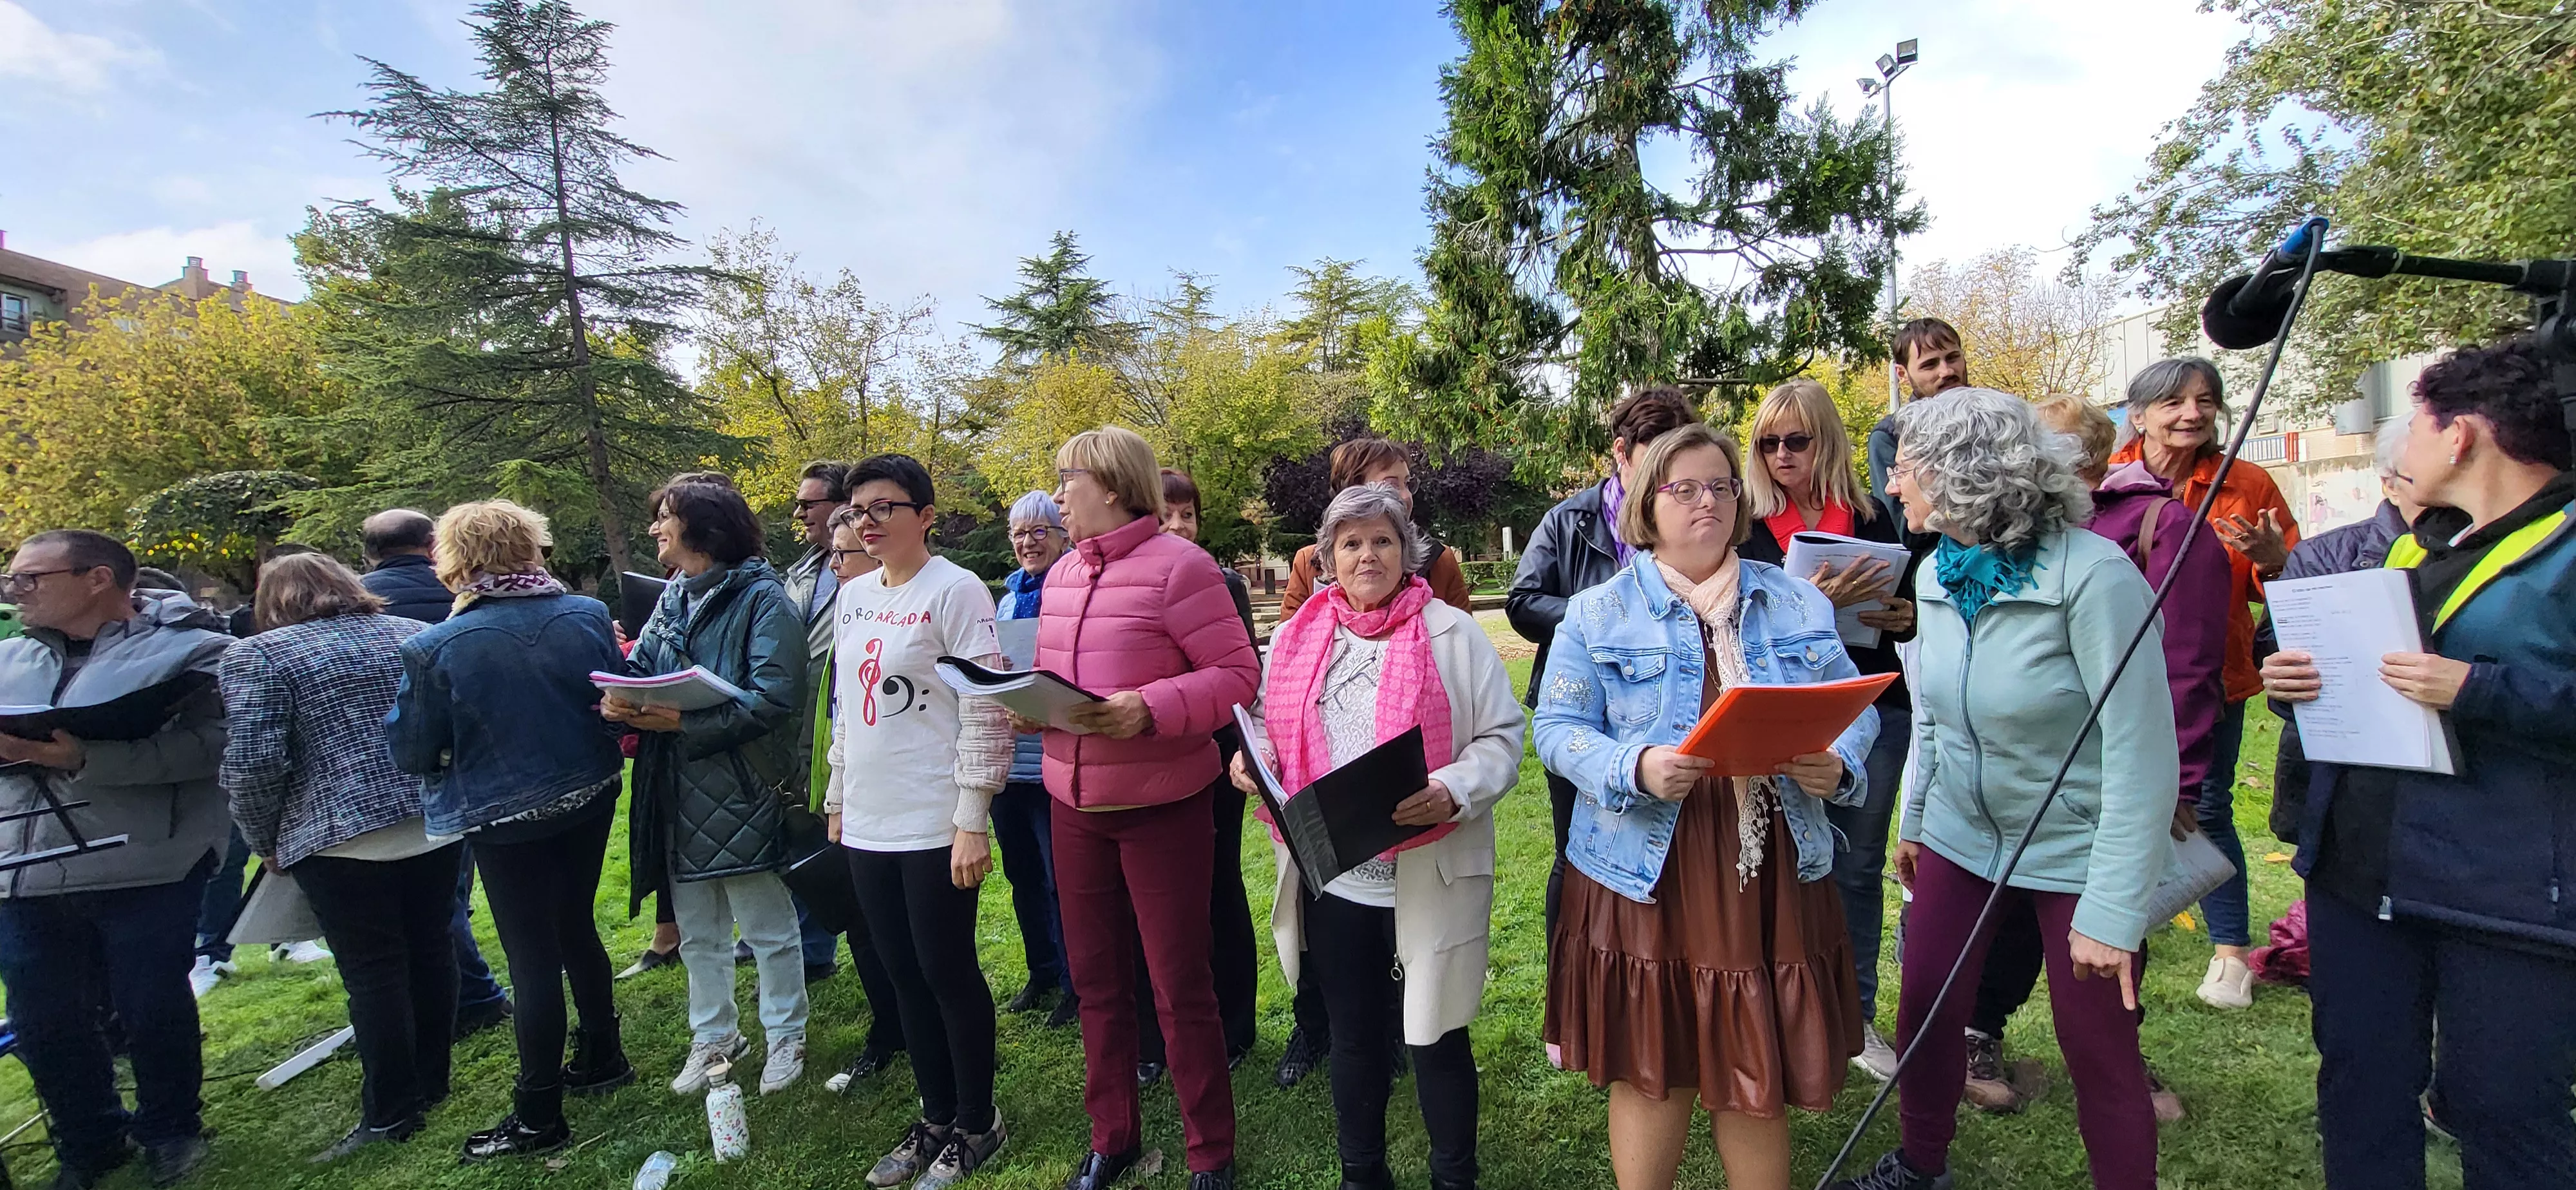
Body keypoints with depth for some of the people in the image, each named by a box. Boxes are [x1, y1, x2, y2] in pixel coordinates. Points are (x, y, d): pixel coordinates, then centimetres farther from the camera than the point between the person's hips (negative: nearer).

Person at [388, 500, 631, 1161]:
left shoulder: (435, 648, -18)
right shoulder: (588, 615, -9)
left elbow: (412, 752, -8)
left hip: (505, 820, -4)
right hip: (588, 801, 4)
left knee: (532, 958, 7)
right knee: (575, 928, 23)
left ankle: (539, 1117, 22)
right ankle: (602, 1057, 39)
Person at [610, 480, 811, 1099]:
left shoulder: (761, 598, -12)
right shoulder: (672, 600, 13)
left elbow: (773, 696, -21)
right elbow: (639, 666, 8)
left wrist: (684, 722, -24)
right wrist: (616, 698, -14)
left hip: (741, 790, -7)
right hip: (678, 793, 8)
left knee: (769, 930, 7)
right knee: (696, 933, 20)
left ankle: (785, 1037, 25)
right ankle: (713, 1037, 37)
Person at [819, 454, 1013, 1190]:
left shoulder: (955, 590, -11)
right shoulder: (851, 596, 11)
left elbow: (987, 711, -15)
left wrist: (972, 820, -18)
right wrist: (837, 801, 18)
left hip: (936, 825, -7)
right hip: (867, 823, 7)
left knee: (948, 975, 5)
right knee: (905, 976, 15)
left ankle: (976, 1125, 24)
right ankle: (935, 1117, 32)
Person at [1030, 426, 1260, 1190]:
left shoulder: (1179, 565, -13)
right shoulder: (1060, 575, 10)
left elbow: (1238, 674, -15)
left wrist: (1150, 710, -26)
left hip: (1163, 806, -6)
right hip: (1075, 804, 7)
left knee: (1181, 985, 6)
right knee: (1096, 979, 17)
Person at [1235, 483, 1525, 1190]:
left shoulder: (1453, 634, -4)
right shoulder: (1297, 638, 6)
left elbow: (1502, 738, -5)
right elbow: (1277, 729, 16)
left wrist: (1452, 789, -23)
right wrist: (1252, 759, -6)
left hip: (1429, 877, -3)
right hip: (1330, 876, 4)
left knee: (1436, 1033, 11)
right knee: (1353, 1032, 20)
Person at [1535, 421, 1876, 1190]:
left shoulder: (1798, 603, 9)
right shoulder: (1598, 614, -1)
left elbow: (1855, 710, 11)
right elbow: (1558, 728, -4)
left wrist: (1838, 765, -11)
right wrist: (1636, 770, -22)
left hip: (1771, 875, 3)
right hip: (1647, 873, -2)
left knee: (1759, 1079, 13)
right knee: (1651, 1073, 10)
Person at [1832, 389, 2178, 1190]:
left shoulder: (2093, 575, -21)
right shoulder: (1937, 574, -1)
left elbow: (2143, 754, -22)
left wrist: (2113, 910, -22)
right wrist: (1916, 820, 15)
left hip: (2075, 849, -5)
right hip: (1959, 835, 6)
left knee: (2100, 1055, 9)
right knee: (1923, 1016, 13)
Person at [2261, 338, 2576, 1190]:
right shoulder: (2412, 541, 14)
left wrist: (2480, 691, -26)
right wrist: (2294, 680, 2)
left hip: (2507, 896, -6)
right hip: (2359, 872, 7)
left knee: (2504, 1118, 8)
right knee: (2361, 1088, 16)